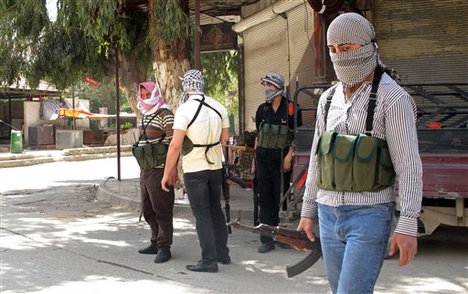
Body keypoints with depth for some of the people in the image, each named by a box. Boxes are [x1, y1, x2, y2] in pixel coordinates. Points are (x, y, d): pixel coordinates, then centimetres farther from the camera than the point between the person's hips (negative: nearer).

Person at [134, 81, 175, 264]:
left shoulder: (164, 114, -12)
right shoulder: (144, 115, 15)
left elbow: (173, 142, -16)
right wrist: (143, 168, 19)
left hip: (159, 169, -9)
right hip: (145, 169, 9)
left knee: (161, 209, -5)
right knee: (148, 209, 14)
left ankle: (164, 247, 0)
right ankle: (156, 243, 24)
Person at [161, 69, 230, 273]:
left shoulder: (185, 110, -17)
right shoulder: (218, 107, 0)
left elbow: (176, 145, -19)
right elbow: (225, 138, 9)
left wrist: (167, 173, -12)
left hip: (194, 169, -5)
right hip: (215, 166, 5)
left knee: (202, 214, 1)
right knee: (216, 210, 19)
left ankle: (209, 260, 2)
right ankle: (222, 252, 26)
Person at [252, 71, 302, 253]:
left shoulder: (291, 109, -4)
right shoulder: (262, 110, 11)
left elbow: (297, 136, -2)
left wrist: (289, 156, -11)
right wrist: (254, 159, 14)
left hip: (281, 158, -4)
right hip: (263, 157, 4)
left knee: (282, 198, 0)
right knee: (264, 198, 3)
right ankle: (267, 239, 8)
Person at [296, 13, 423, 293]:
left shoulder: (392, 98, -9)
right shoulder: (328, 98, 11)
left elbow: (409, 166, -13)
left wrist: (408, 225, -18)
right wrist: (308, 210, 17)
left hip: (369, 216, -7)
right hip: (329, 215, 7)